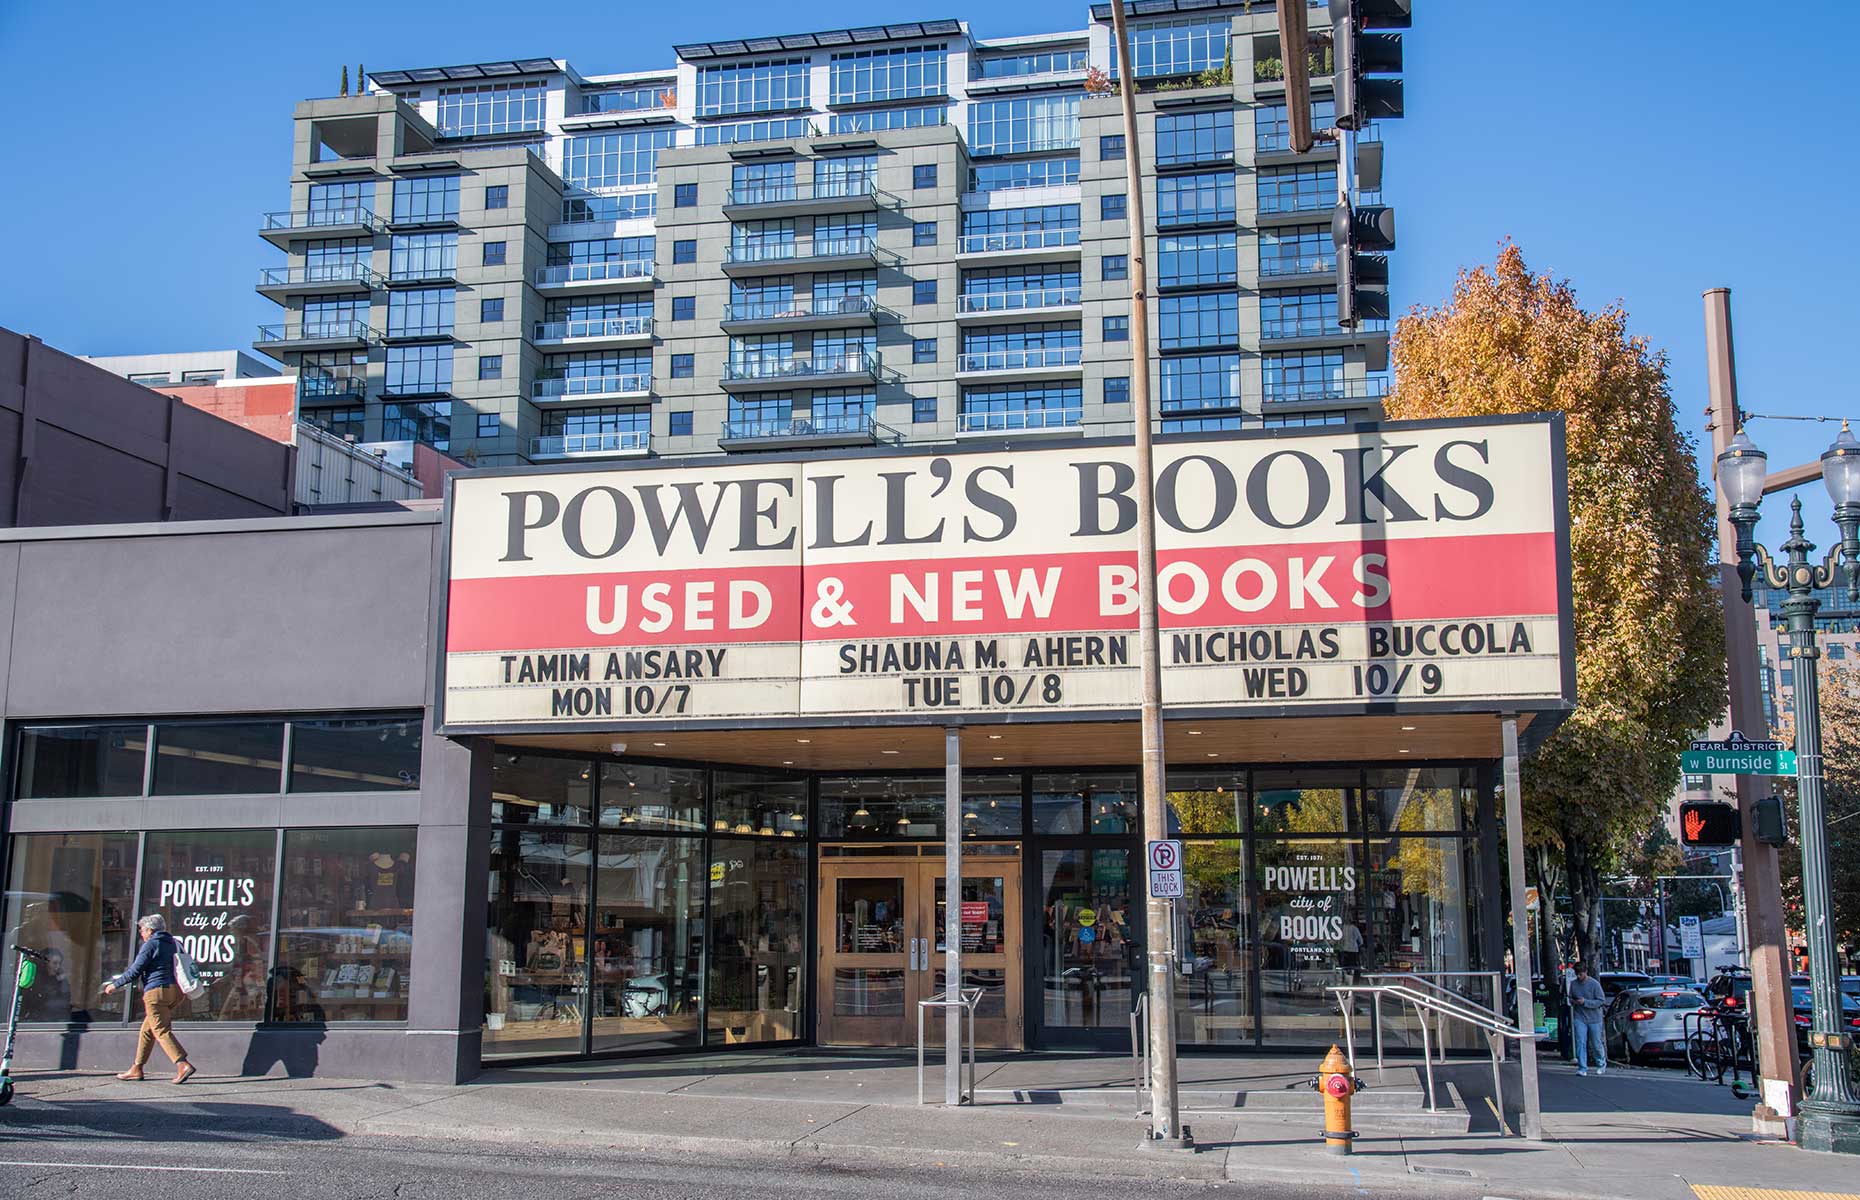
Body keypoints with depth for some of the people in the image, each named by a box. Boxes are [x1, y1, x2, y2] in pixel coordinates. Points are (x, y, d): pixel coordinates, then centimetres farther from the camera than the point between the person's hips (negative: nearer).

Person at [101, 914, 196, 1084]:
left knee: (161, 1030, -10)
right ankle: (137, 1069, 21)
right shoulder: (173, 943, 17)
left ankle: (183, 1065, -23)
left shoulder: (150, 945, -5)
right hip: (175, 991, 8)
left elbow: (135, 971, -6)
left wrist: (114, 985, 6)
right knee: (147, 1029, 17)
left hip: (156, 991, -8)